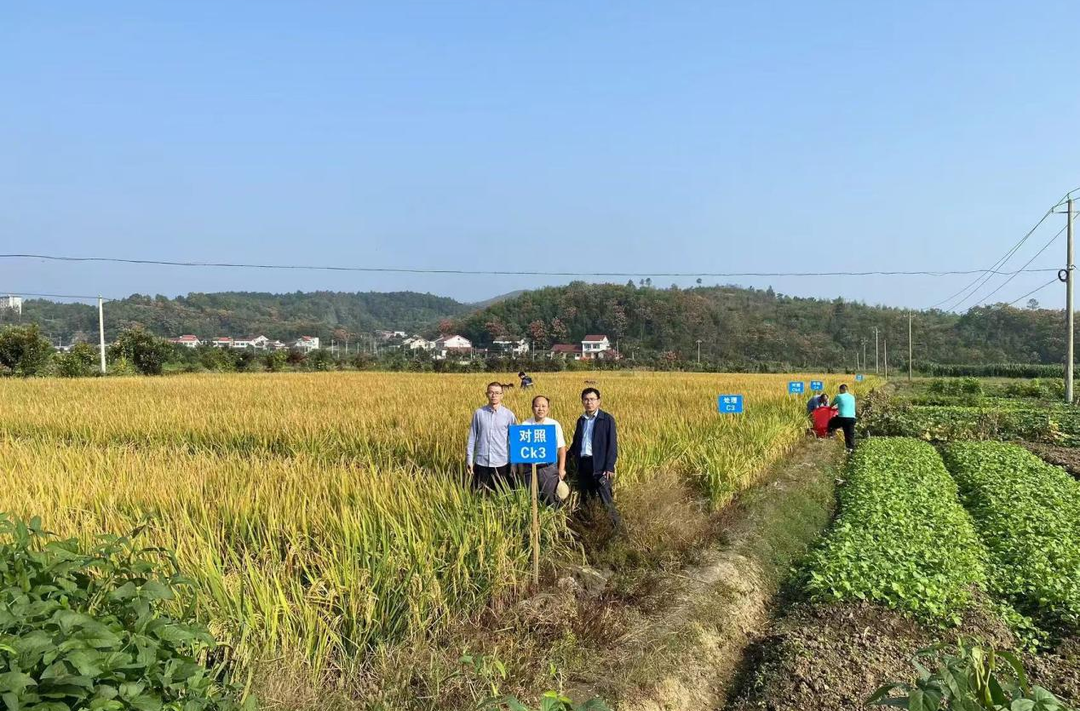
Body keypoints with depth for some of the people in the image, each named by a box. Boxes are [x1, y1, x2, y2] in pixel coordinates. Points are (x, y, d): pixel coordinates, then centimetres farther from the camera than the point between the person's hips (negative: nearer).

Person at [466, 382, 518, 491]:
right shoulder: (479, 413, 1)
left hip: (502, 463, -1)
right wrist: (469, 459, 4)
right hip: (481, 462, 1)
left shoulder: (509, 415, -1)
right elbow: (472, 437, 6)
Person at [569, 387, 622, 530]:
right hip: (583, 465, 6)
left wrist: (610, 467, -14)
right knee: (587, 500, 11)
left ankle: (618, 529, -1)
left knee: (607, 501, -8)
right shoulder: (581, 420, 15)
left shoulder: (607, 419, -3)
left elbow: (612, 445, -7)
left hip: (599, 466, -6)